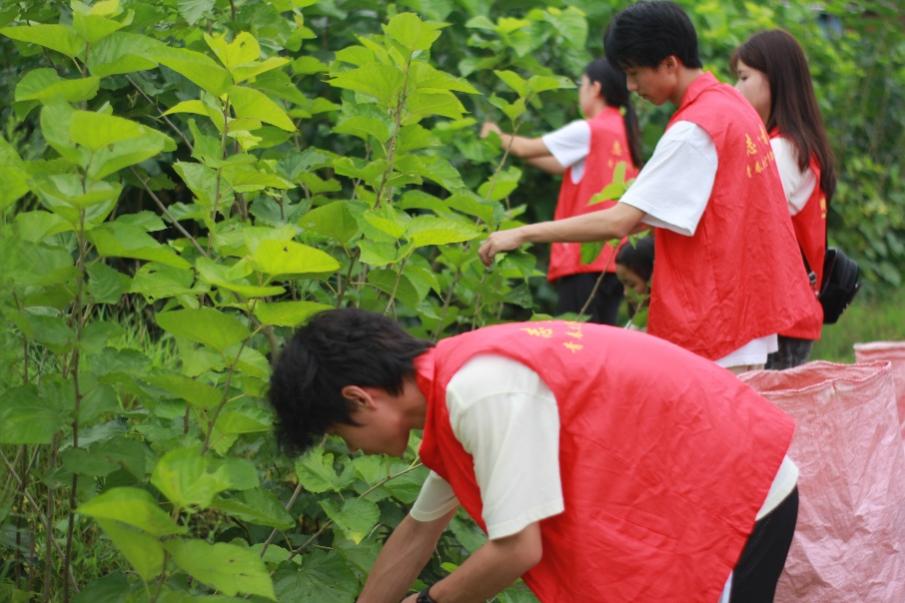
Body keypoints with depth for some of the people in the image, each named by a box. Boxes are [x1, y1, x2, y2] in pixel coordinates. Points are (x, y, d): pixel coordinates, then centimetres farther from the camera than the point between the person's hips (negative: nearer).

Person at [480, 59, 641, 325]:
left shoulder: (588, 131, -9)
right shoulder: (624, 132, 15)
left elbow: (527, 148, 1)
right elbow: (563, 166, 22)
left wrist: (498, 136, 21)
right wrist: (512, 144, 26)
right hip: (614, 256, 8)